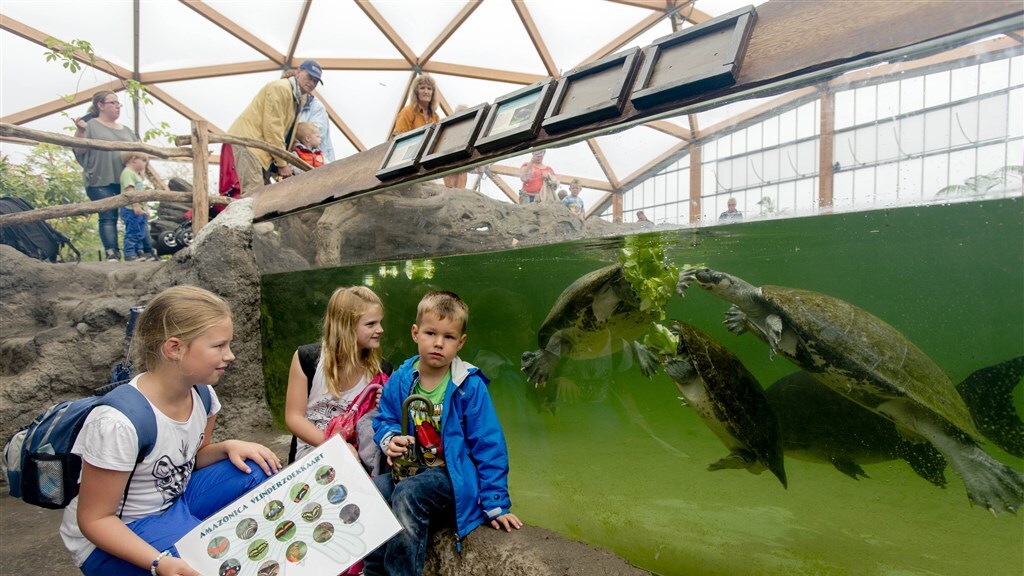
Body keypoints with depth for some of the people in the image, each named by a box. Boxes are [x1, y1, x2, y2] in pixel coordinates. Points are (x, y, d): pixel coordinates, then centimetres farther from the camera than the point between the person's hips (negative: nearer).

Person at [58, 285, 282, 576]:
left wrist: (227, 448, -14)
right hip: (113, 538, -7)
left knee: (261, 471, -12)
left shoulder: (201, 394, -9)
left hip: (176, 497, 7)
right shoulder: (118, 422, -31)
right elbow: (94, 519, -21)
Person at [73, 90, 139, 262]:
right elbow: (79, 150, -3)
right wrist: (80, 131, -17)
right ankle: (112, 255, -12)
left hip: (126, 181, 5)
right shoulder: (90, 125, 5)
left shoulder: (126, 130, 22)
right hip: (101, 181, -5)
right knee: (108, 218, -9)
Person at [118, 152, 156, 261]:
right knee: (133, 232, -8)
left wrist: (145, 208, 26)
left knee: (142, 232, 13)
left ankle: (140, 252, 19)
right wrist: (135, 205, -28)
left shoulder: (136, 174, 24)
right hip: (131, 209, -10)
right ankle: (129, 254, -4)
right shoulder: (127, 173, -9)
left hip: (139, 209, 10)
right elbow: (129, 190, -21)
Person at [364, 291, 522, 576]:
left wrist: (495, 504, -8)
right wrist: (390, 439, -12)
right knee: (374, 488, -25)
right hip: (411, 470, 4)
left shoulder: (470, 386, -13)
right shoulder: (400, 380, -1)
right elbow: (383, 419, 14)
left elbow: (489, 447, -9)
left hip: (454, 476, -4)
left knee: (407, 494, -32)